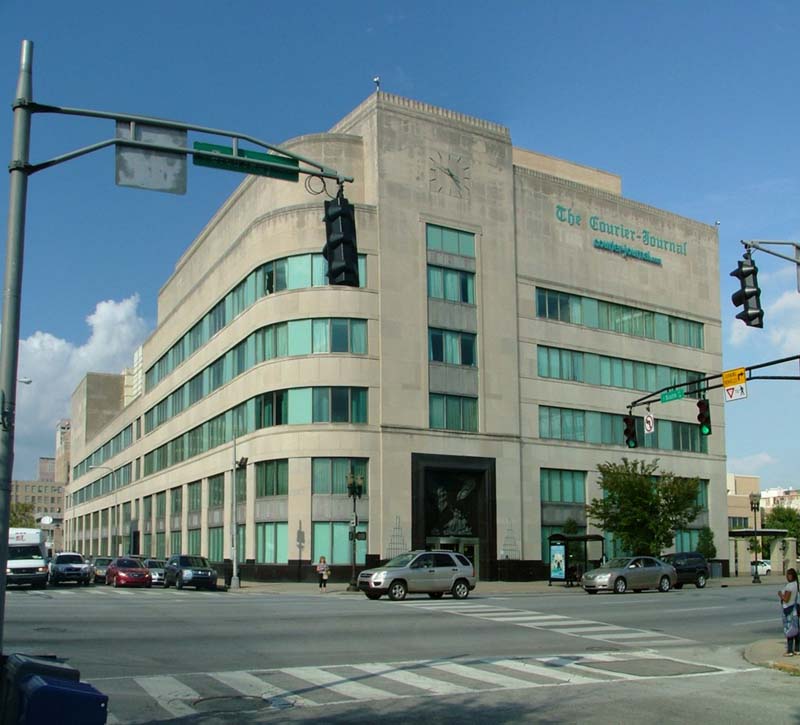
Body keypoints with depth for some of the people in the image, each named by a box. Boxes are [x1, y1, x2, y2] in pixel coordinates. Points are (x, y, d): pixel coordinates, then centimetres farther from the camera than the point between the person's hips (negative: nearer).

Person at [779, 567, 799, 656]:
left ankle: (790, 651, -1)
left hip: (789, 610, -9)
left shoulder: (789, 586, -22)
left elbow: (786, 599, -22)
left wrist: (780, 594, -6)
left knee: (789, 630, -3)